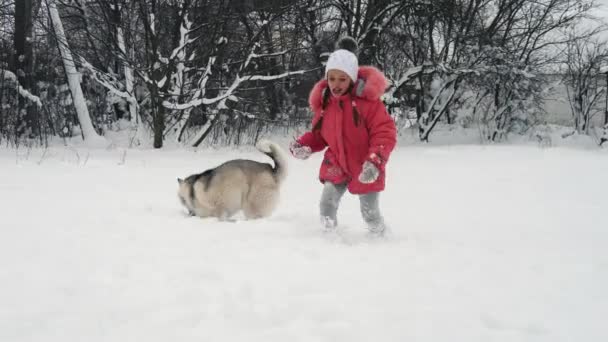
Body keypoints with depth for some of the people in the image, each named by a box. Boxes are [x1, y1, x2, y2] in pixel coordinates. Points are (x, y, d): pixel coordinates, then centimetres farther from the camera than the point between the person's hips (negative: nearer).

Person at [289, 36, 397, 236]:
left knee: (370, 214, 7)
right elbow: (319, 136, 11)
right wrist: (304, 145, -10)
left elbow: (385, 132, -19)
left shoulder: (367, 99, -19)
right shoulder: (324, 102, -3)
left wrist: (375, 161, -31)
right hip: (336, 167, 4)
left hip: (366, 170, -4)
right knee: (326, 208, -3)